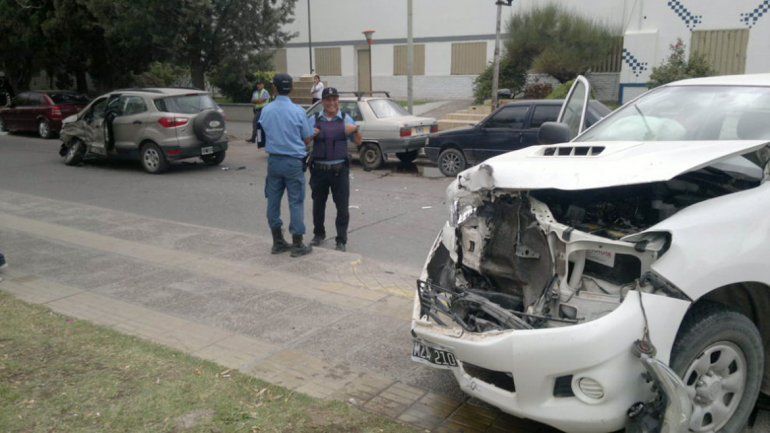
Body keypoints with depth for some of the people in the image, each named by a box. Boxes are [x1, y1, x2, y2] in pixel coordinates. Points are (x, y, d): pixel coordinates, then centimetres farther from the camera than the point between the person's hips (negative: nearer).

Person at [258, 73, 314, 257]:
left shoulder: (266, 110, 1)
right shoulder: (297, 111, -11)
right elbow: (307, 139, -4)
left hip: (273, 161, 4)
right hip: (294, 161, -4)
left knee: (273, 201, 12)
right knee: (296, 202, 1)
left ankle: (277, 242, 20)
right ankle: (297, 245, 4)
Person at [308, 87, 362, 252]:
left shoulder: (346, 119, 4)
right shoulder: (314, 120, 5)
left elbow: (358, 142, 6)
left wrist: (355, 130, -14)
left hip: (340, 170, -1)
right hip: (319, 169, 1)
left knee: (342, 207, 0)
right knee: (318, 204, 14)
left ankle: (341, 241, 11)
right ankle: (319, 234, 34)